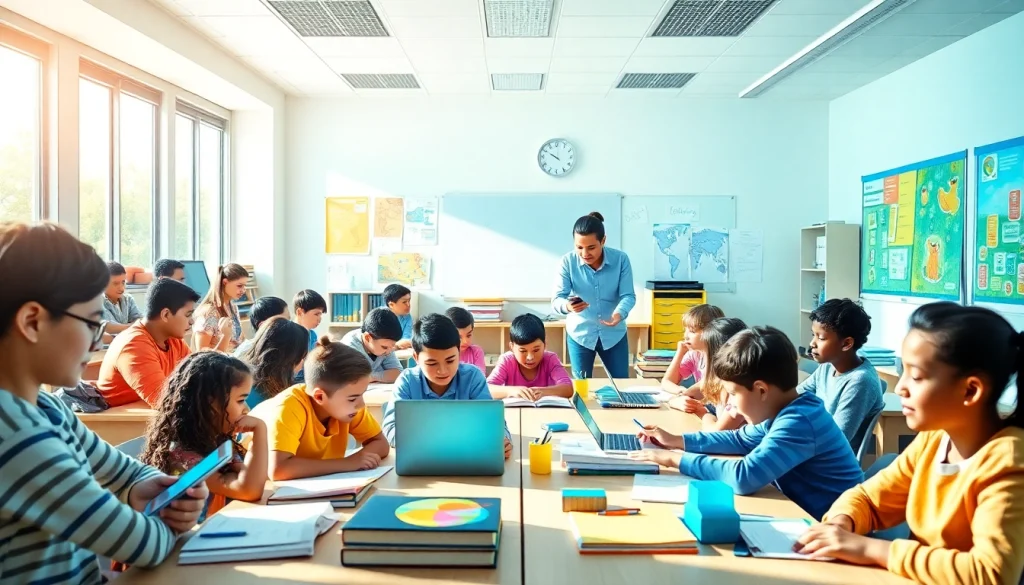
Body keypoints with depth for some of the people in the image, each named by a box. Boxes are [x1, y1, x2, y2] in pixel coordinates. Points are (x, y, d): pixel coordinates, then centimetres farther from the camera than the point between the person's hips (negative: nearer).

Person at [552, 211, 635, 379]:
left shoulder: (620, 259, -15)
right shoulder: (568, 262, -16)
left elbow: (628, 295, -15)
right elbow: (557, 299, -19)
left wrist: (619, 314, -37)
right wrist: (567, 305, -44)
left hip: (614, 333, 1)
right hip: (580, 333, 0)